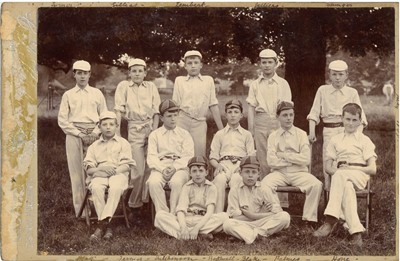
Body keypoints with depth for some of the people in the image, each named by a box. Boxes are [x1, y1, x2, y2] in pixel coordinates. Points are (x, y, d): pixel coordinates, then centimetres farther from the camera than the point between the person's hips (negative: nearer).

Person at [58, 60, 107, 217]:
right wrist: (78, 133, -7)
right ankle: (80, 208, 3)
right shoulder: (68, 95, 10)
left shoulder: (97, 93, 12)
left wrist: (96, 132, -5)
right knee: (77, 171, -2)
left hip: (94, 135, 1)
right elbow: (62, 120, 4)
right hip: (74, 135, 0)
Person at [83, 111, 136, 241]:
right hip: (99, 175, 2)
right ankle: (107, 225, -29)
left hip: (118, 173, -1)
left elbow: (127, 165, 4)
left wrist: (113, 171, -14)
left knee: (116, 187, -37)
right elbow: (88, 168, 10)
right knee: (96, 187, -34)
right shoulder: (94, 146, 21)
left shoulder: (123, 143, 17)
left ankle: (101, 224, -35)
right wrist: (101, 168, -12)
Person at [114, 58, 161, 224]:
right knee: (138, 171, -5)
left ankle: (145, 200, 9)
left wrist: (155, 131, -4)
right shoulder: (123, 86, 5)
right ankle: (134, 207, 8)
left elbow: (156, 110, 7)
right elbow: (119, 110, 0)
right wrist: (117, 131, -9)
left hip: (151, 127, 2)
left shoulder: (151, 86, 10)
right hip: (134, 130, -2)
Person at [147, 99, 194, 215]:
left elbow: (188, 156, 4)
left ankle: (173, 214, -29)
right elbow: (151, 157, 6)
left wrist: (175, 168, -14)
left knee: (176, 182, -35)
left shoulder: (184, 134, 16)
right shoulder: (155, 135, 17)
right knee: (153, 182, -32)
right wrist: (163, 169, -14)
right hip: (160, 166, 1)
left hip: (180, 167, -1)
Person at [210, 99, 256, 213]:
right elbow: (212, 157, 17)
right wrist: (218, 165, -6)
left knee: (236, 179, -36)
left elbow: (251, 156, 13)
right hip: (224, 164, 1)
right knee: (219, 179, -35)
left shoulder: (247, 135, 23)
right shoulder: (219, 134, 25)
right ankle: (218, 215, -45)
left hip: (240, 165, 0)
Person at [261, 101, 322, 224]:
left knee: (317, 184, -28)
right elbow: (271, 161, -4)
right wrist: (295, 159, -4)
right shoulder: (273, 136, 9)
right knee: (264, 184, -31)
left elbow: (306, 159, -5)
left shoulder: (301, 134, 8)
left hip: (299, 172, 0)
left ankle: (309, 218, -15)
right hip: (279, 172, 0)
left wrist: (284, 155, -5)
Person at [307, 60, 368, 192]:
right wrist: (312, 132, -2)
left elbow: (359, 116, 4)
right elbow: (314, 112, 7)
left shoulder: (352, 92, 6)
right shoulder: (322, 90, 8)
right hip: (329, 130, 1)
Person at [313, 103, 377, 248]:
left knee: (340, 176, -38)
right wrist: (335, 171, -8)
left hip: (360, 175, -2)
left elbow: (373, 169, 7)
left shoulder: (365, 140, 18)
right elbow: (328, 166, 17)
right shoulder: (335, 140, 25)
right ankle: (355, 231, -45)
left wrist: (351, 169, -9)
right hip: (340, 175, 2)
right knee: (347, 187, -38)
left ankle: (331, 220, -45)